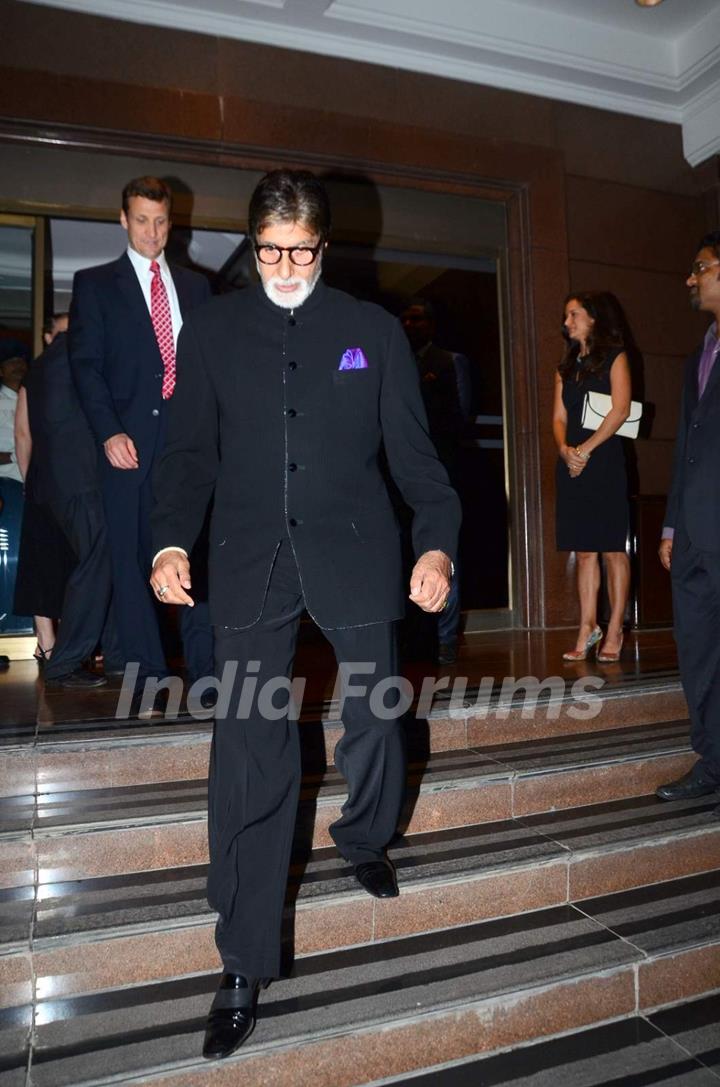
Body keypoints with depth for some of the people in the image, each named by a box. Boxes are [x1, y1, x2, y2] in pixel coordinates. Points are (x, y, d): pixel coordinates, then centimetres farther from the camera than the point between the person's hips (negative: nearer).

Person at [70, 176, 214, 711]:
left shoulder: (196, 285, 18)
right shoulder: (96, 283, 10)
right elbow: (86, 363, 1)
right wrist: (109, 432, -11)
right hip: (130, 441, -2)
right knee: (133, 560, 1)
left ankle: (205, 667, 9)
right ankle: (147, 676, 11)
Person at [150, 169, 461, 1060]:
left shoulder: (373, 330, 8)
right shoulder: (211, 329, 9)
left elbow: (410, 449, 3)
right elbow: (191, 450, 6)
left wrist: (437, 541, -11)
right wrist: (171, 540, -10)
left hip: (353, 555, 1)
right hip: (251, 562, 0)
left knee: (374, 725, 13)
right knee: (249, 759, -2)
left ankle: (363, 840, 46)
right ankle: (245, 969, 13)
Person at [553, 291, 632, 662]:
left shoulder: (614, 358, 5)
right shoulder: (565, 368, 20)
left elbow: (620, 410, -7)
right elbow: (559, 417, 12)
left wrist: (586, 450, -14)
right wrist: (564, 449, -8)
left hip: (604, 462, -5)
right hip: (571, 465, 5)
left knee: (612, 549, -3)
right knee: (584, 551, 3)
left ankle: (614, 632, 0)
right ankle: (587, 629, 5)